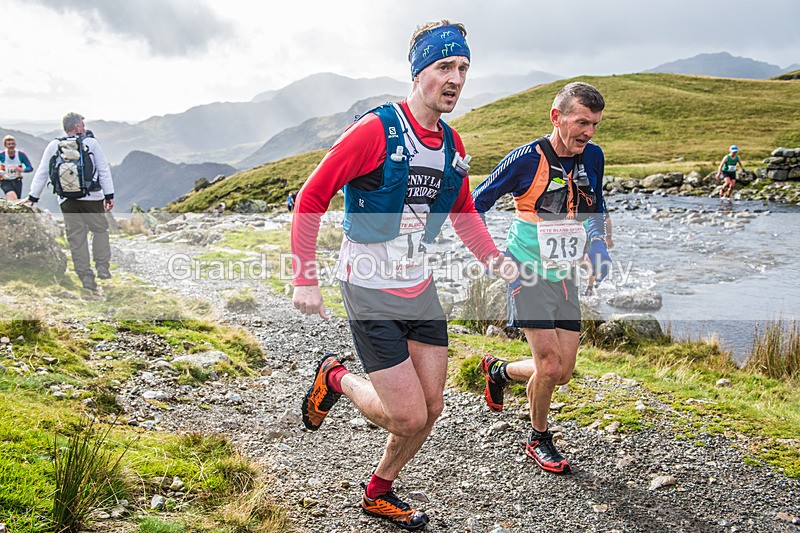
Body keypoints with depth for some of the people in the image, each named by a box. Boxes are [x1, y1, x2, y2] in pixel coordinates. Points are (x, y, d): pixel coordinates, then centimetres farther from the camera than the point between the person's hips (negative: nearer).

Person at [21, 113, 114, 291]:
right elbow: (104, 170, 1)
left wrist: (33, 196, 18)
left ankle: (86, 277, 5)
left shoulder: (54, 146, 8)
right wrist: (109, 195, 4)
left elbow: (42, 173, 11)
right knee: (100, 230, 14)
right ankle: (102, 267, 6)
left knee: (77, 238, 5)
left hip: (67, 200, 2)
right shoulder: (91, 143, 2)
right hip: (92, 197, -2)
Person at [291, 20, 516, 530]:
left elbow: (464, 212, 20)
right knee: (408, 417, -8)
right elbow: (311, 199, -14)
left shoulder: (452, 144, 4)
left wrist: (493, 258, 5)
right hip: (371, 291, -7)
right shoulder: (376, 129, -17)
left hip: (420, 287, 7)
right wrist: (305, 279, -15)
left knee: (432, 407, 9)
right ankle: (336, 378, 23)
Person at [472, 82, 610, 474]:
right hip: (528, 274, -6)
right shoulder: (526, 159, -16)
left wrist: (599, 243, 4)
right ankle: (538, 440, 16)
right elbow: (476, 203, -7)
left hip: (566, 277, 6)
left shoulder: (592, 156, 0)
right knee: (550, 366, -10)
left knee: (563, 372, 6)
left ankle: (498, 370, 35)